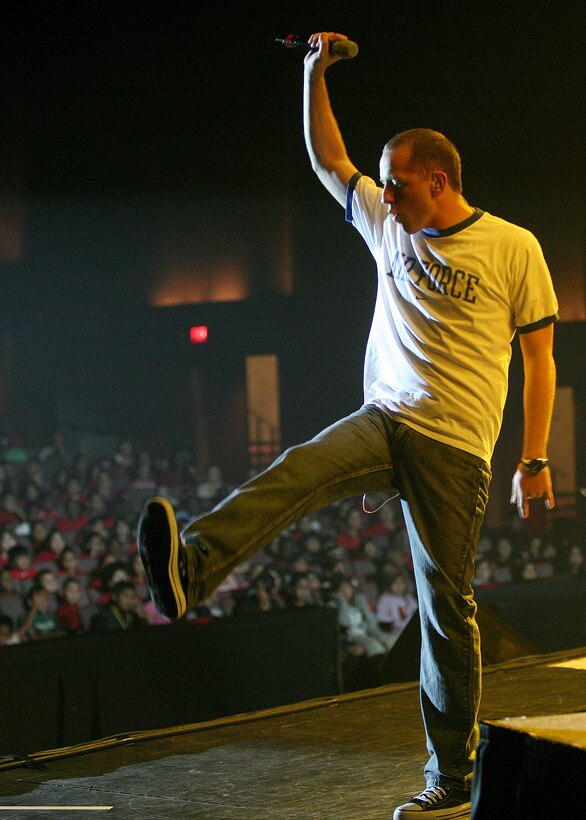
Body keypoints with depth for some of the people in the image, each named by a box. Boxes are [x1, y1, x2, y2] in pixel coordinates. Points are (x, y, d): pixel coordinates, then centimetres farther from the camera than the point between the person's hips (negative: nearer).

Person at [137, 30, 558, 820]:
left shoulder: (512, 248, 0)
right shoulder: (391, 228, 14)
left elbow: (540, 356, 1)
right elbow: (328, 161, 22)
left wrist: (535, 460, -3)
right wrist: (315, 75, 10)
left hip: (454, 445, -4)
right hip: (383, 420, 4)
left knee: (446, 606, -3)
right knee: (298, 471, -28)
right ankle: (190, 567, -53)